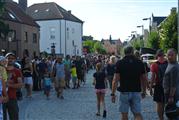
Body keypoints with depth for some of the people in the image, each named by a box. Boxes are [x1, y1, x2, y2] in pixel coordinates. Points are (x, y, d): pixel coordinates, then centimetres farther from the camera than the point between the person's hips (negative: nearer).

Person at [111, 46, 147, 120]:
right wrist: (144, 92, 18)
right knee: (138, 114, 5)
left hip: (124, 92, -2)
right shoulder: (140, 63, 2)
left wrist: (113, 93, -6)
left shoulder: (120, 63, -5)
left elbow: (115, 80, -10)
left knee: (124, 114, 10)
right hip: (136, 92, 2)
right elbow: (144, 79, 7)